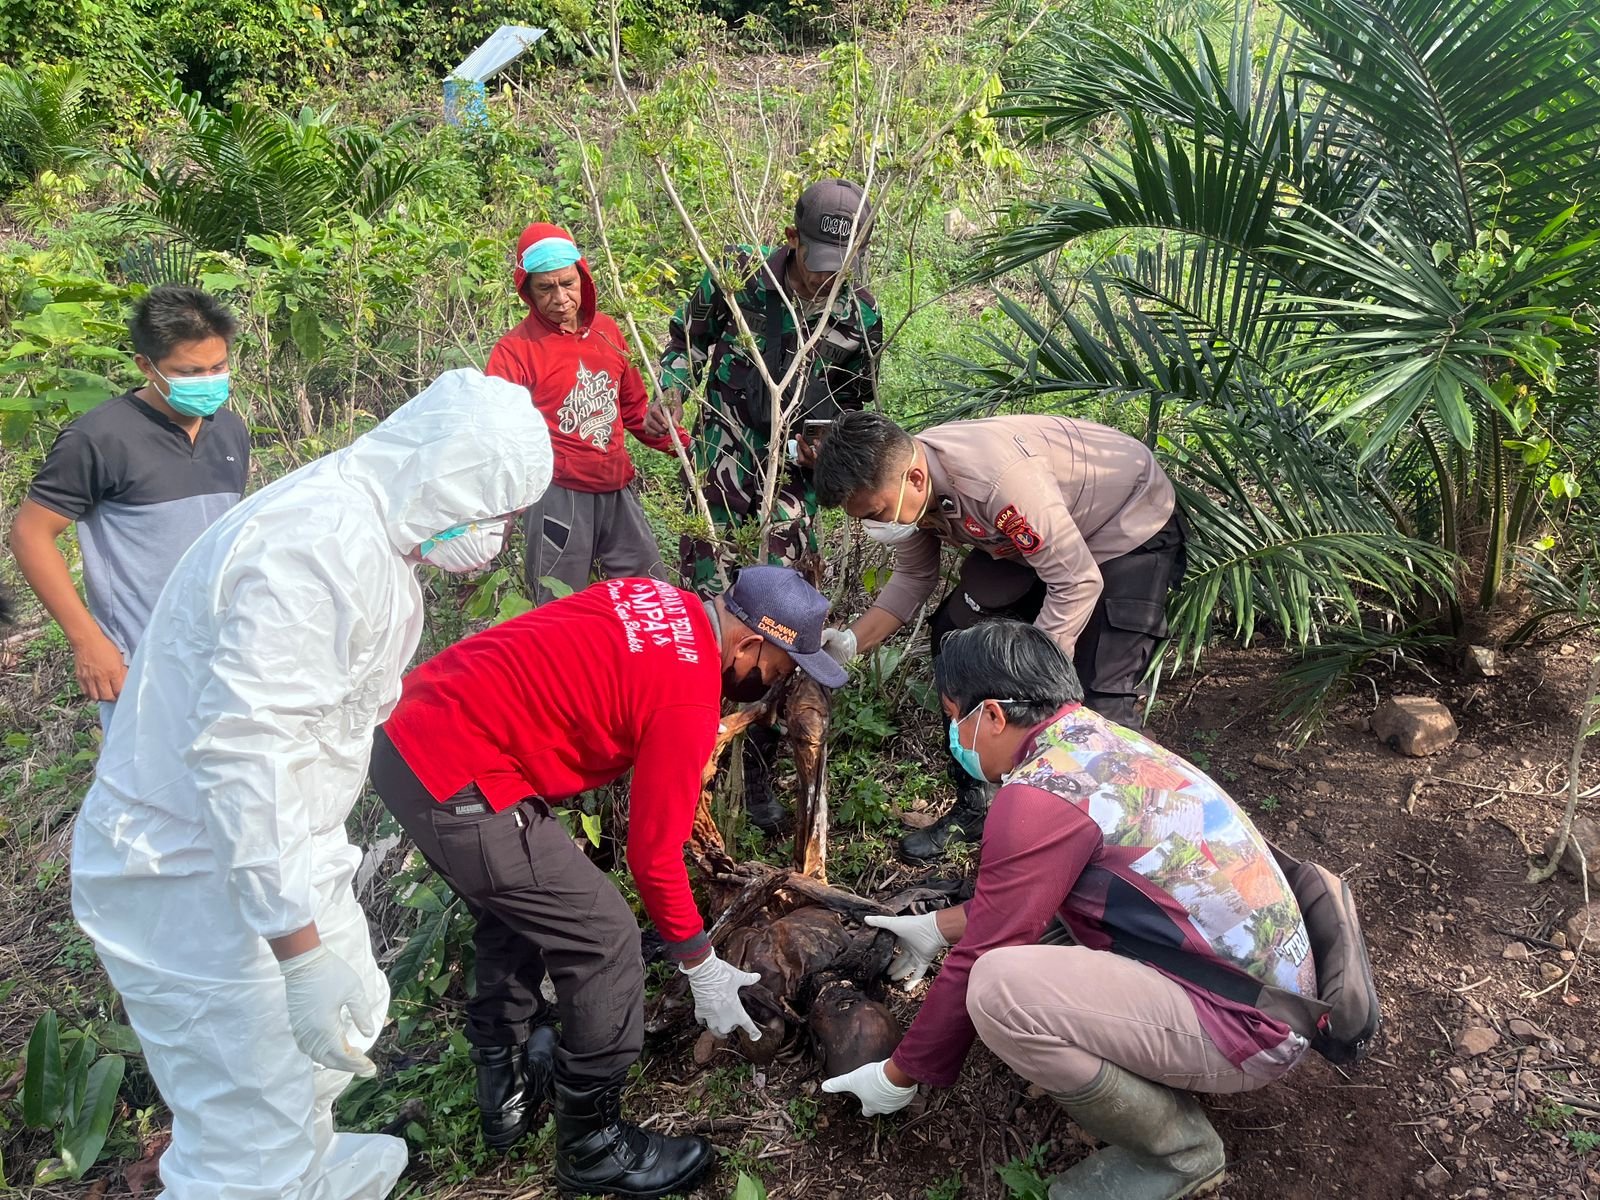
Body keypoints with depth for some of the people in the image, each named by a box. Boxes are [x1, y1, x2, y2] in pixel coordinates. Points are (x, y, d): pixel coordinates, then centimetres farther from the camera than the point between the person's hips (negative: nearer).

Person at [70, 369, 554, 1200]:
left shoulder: (365, 531, 8)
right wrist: (302, 951, -31)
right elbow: (243, 748, -33)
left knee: (345, 1023, 29)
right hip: (198, 883, -11)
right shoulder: (320, 543, -27)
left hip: (278, 850, 11)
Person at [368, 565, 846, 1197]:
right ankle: (593, 1146, 19)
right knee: (604, 940, 1)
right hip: (459, 787, -10)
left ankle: (507, 1095, 42)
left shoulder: (661, 601, 7)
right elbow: (655, 852, -9)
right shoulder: (689, 700, -16)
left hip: (406, 733, 10)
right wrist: (703, 971, 4)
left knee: (516, 914, 27)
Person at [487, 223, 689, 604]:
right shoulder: (515, 350, -8)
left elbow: (634, 406, 20)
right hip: (559, 495, -5)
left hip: (616, 488, 6)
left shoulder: (606, 330, 9)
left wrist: (681, 444, 19)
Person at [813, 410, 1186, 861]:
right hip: (1031, 535, 8)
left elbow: (1077, 584, -33)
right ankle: (976, 804, 15)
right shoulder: (900, 479, -15)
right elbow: (913, 579, -1)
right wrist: (851, 641, -16)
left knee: (1101, 697, -18)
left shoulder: (1000, 478, -40)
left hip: (1132, 522, -8)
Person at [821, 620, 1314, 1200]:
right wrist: (937, 927, 27)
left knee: (1000, 988, -25)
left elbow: (980, 959, -13)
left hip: (1245, 1028, -10)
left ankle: (1178, 1148, -3)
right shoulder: (1102, 739, 8)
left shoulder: (1040, 793, -20)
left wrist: (900, 1075, 0)